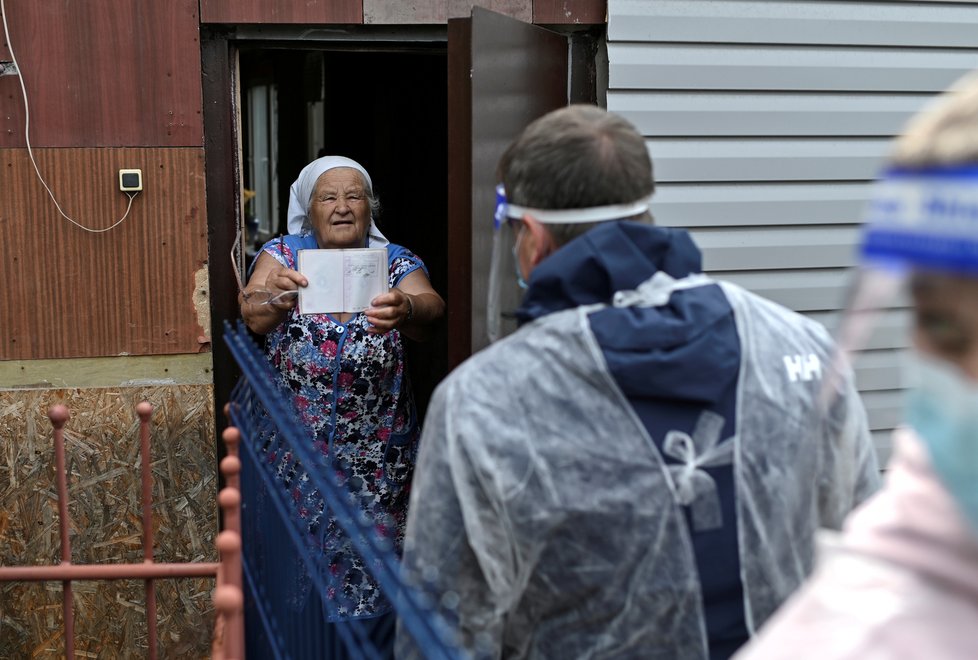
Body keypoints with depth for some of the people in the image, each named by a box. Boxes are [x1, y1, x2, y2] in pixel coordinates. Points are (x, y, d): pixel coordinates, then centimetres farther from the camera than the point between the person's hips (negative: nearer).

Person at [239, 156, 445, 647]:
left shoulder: (395, 262, 0)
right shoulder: (283, 254, 1)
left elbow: (430, 305, -22)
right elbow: (252, 316, -18)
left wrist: (405, 311, -46)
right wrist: (273, 298, -42)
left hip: (376, 451, 0)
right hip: (295, 445, 0)